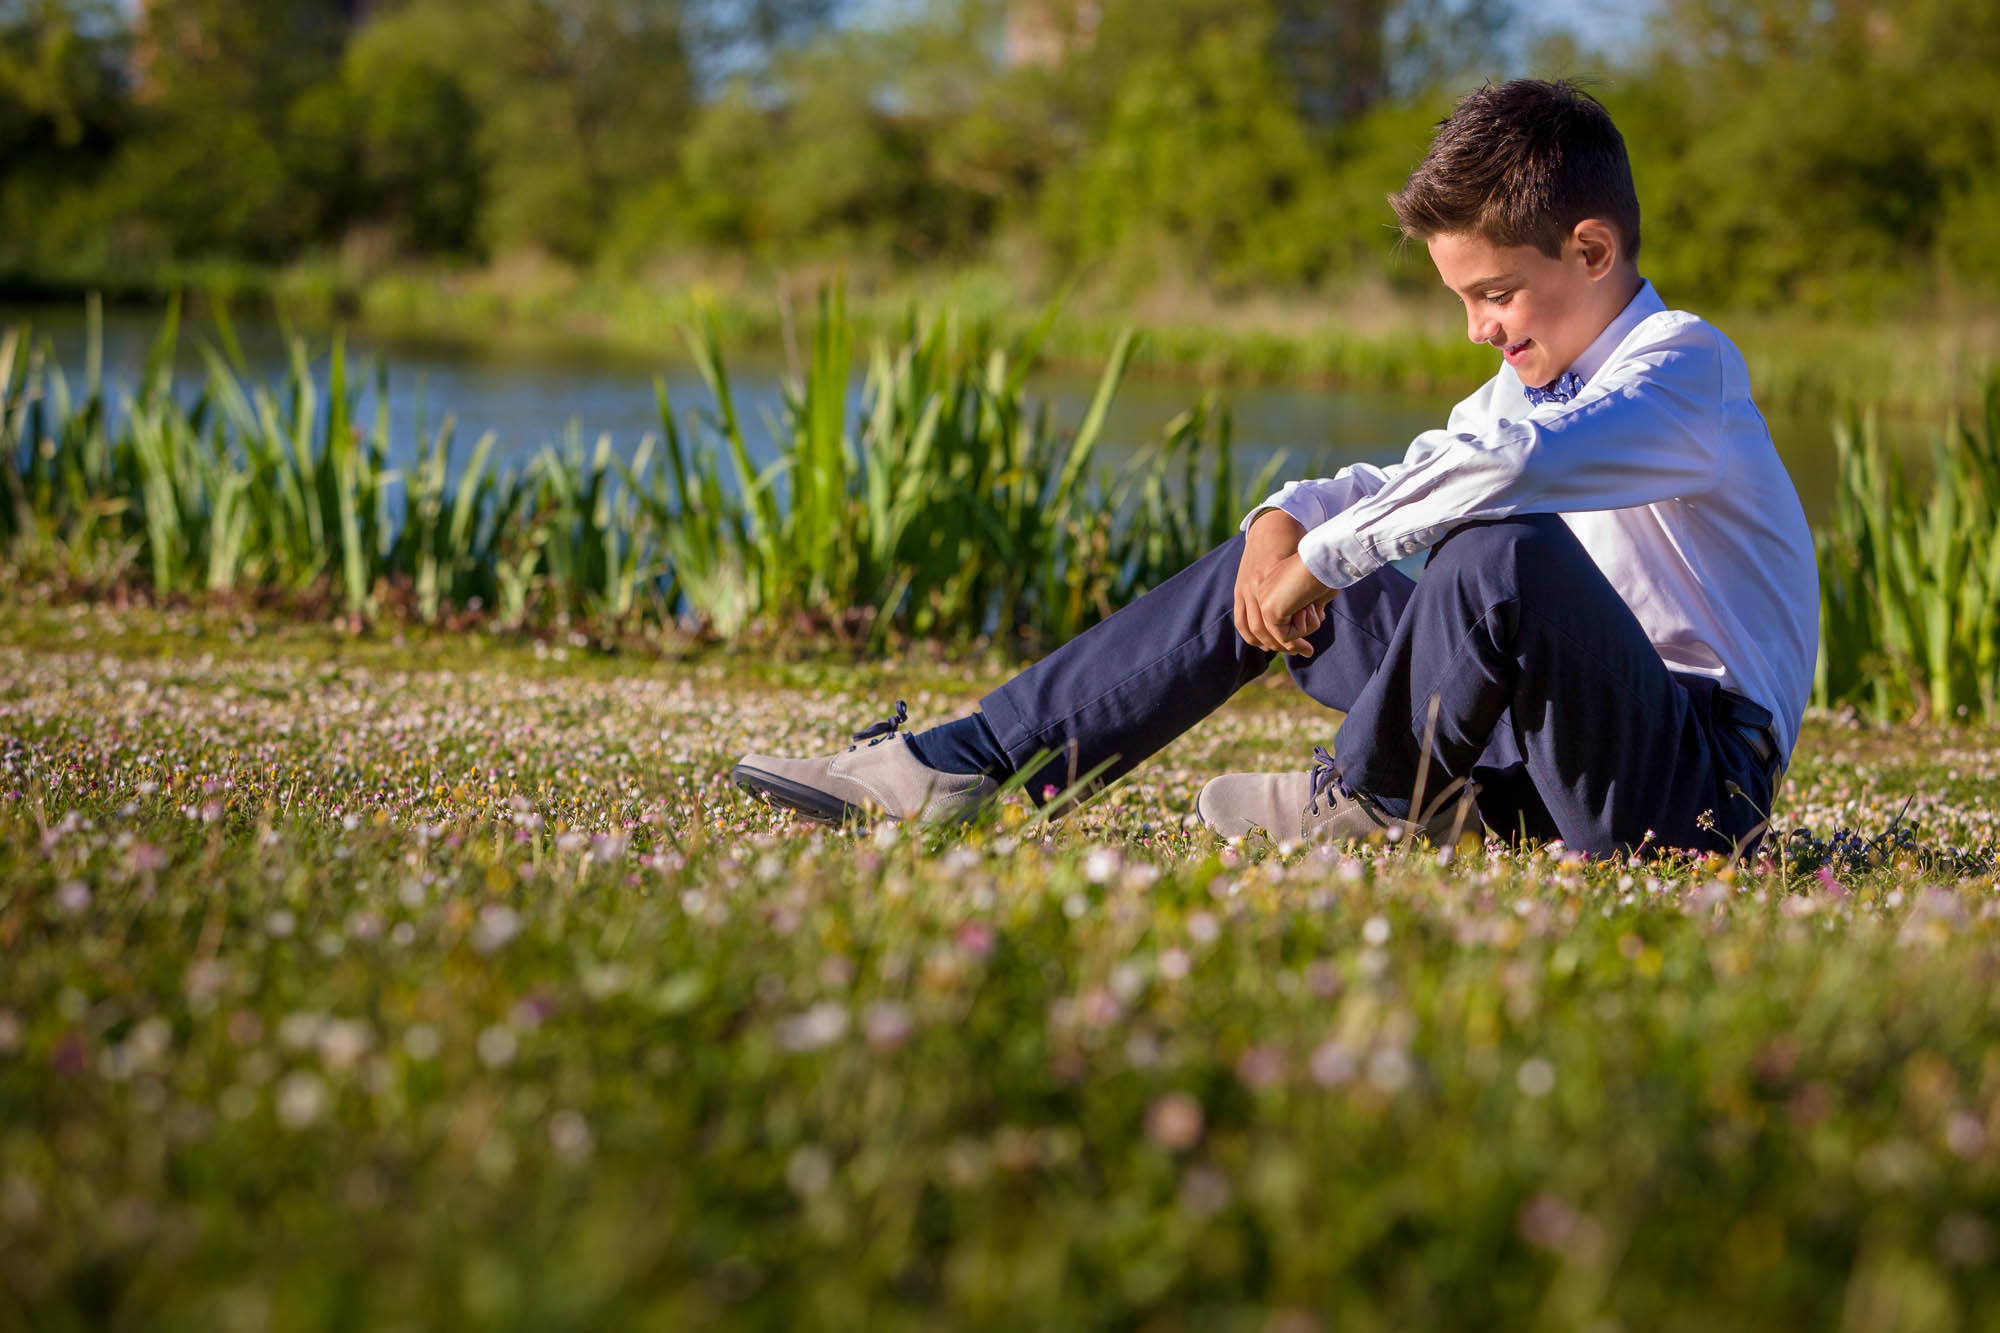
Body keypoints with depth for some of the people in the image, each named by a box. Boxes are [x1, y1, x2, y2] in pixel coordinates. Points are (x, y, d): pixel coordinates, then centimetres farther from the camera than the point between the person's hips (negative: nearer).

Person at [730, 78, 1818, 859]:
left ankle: (1368, 800, -9)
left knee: (1510, 550, -37)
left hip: (1699, 784, -9)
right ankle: (961, 769, 5)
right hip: (1531, 748, 9)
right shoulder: (1528, 378, 15)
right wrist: (1289, 518, 0)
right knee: (1263, 561, 9)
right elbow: (1408, 484, 24)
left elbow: (1510, 463, -35)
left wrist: (1322, 557, -26)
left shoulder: (1685, 362, -15)